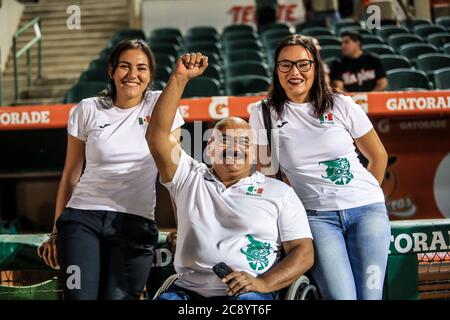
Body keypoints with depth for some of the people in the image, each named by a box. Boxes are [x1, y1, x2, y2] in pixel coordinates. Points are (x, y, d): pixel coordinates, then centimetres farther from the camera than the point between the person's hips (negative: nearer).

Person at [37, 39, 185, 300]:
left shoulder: (159, 104, 5)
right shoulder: (87, 110, 6)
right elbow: (70, 175, 11)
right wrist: (56, 232, 12)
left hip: (136, 222, 0)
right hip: (83, 217, 0)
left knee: (119, 297, -9)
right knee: (80, 297, -14)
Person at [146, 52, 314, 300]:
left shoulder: (279, 192, 13)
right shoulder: (190, 178, 17)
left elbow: (303, 252, 6)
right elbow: (157, 134, 4)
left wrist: (264, 283, -12)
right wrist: (179, 78, -3)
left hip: (247, 293, -1)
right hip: (188, 289, 2)